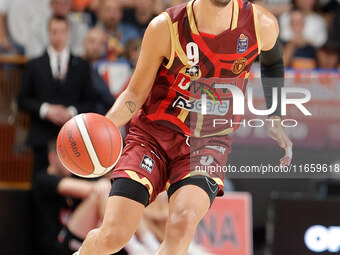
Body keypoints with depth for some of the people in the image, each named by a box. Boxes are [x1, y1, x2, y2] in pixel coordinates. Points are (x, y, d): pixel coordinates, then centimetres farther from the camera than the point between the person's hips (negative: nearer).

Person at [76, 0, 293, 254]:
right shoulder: (165, 28, -15)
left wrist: (275, 119, 14)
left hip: (207, 144, 1)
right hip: (152, 135, -1)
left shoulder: (261, 26, -11)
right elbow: (136, 94, -5)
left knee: (183, 223, -29)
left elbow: (272, 61, 16)